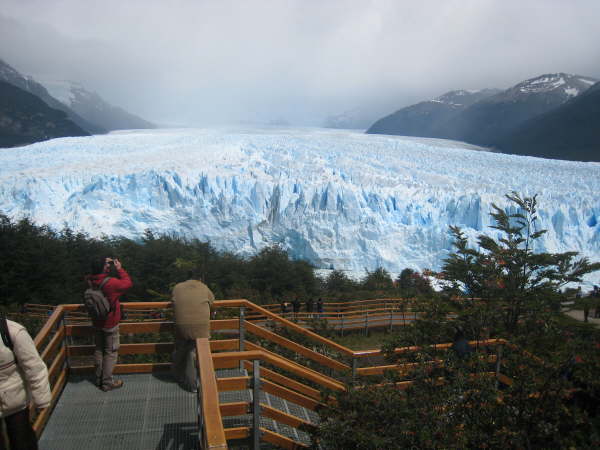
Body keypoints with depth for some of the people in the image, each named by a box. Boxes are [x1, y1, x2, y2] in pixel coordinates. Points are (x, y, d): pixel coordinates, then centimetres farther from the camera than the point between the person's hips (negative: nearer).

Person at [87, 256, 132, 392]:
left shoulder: (90, 281, -10)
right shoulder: (111, 283, -28)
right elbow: (128, 283, -13)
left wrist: (105, 264, -1)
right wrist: (119, 268, -8)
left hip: (96, 323, 6)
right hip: (110, 325, -6)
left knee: (99, 350, 19)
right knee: (111, 353, 6)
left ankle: (99, 379, 31)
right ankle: (107, 383, 13)